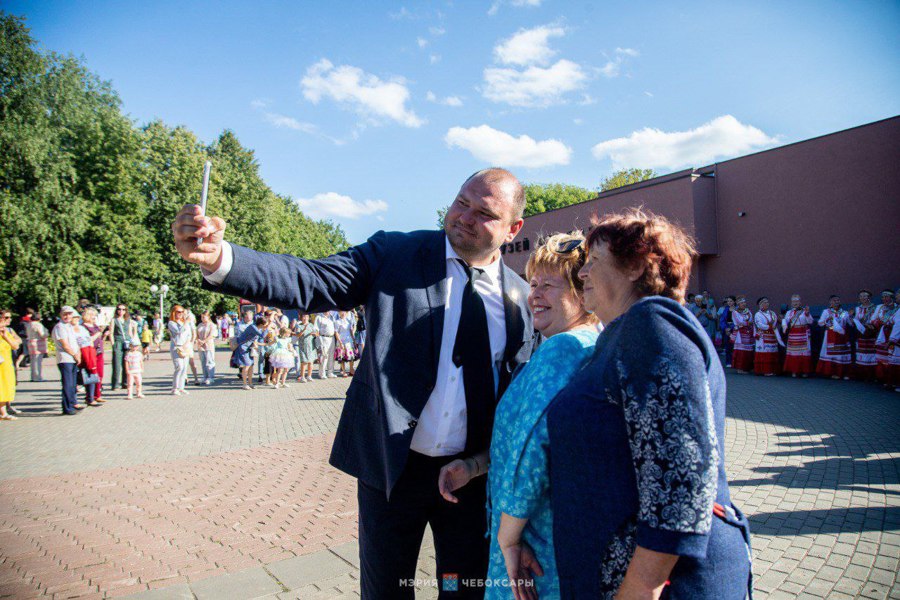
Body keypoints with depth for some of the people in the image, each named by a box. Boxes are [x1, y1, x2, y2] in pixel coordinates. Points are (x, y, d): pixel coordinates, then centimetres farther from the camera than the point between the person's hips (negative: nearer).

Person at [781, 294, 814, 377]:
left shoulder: (804, 311, 3)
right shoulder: (789, 312, 13)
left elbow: (810, 322, -7)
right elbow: (785, 320, 3)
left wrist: (807, 314, -22)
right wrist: (785, 327, -17)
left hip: (803, 335, -3)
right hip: (792, 335, 3)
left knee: (804, 353, -3)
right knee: (793, 353, 3)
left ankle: (805, 371, 2)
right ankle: (794, 371, 8)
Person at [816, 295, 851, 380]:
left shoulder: (844, 313, 11)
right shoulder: (826, 311, 6)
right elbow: (820, 323, 1)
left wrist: (851, 316, -9)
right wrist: (827, 319, -15)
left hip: (842, 336, 2)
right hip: (831, 336, -2)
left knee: (843, 354, 0)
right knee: (831, 353, -4)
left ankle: (844, 373, 5)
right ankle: (832, 372, 2)